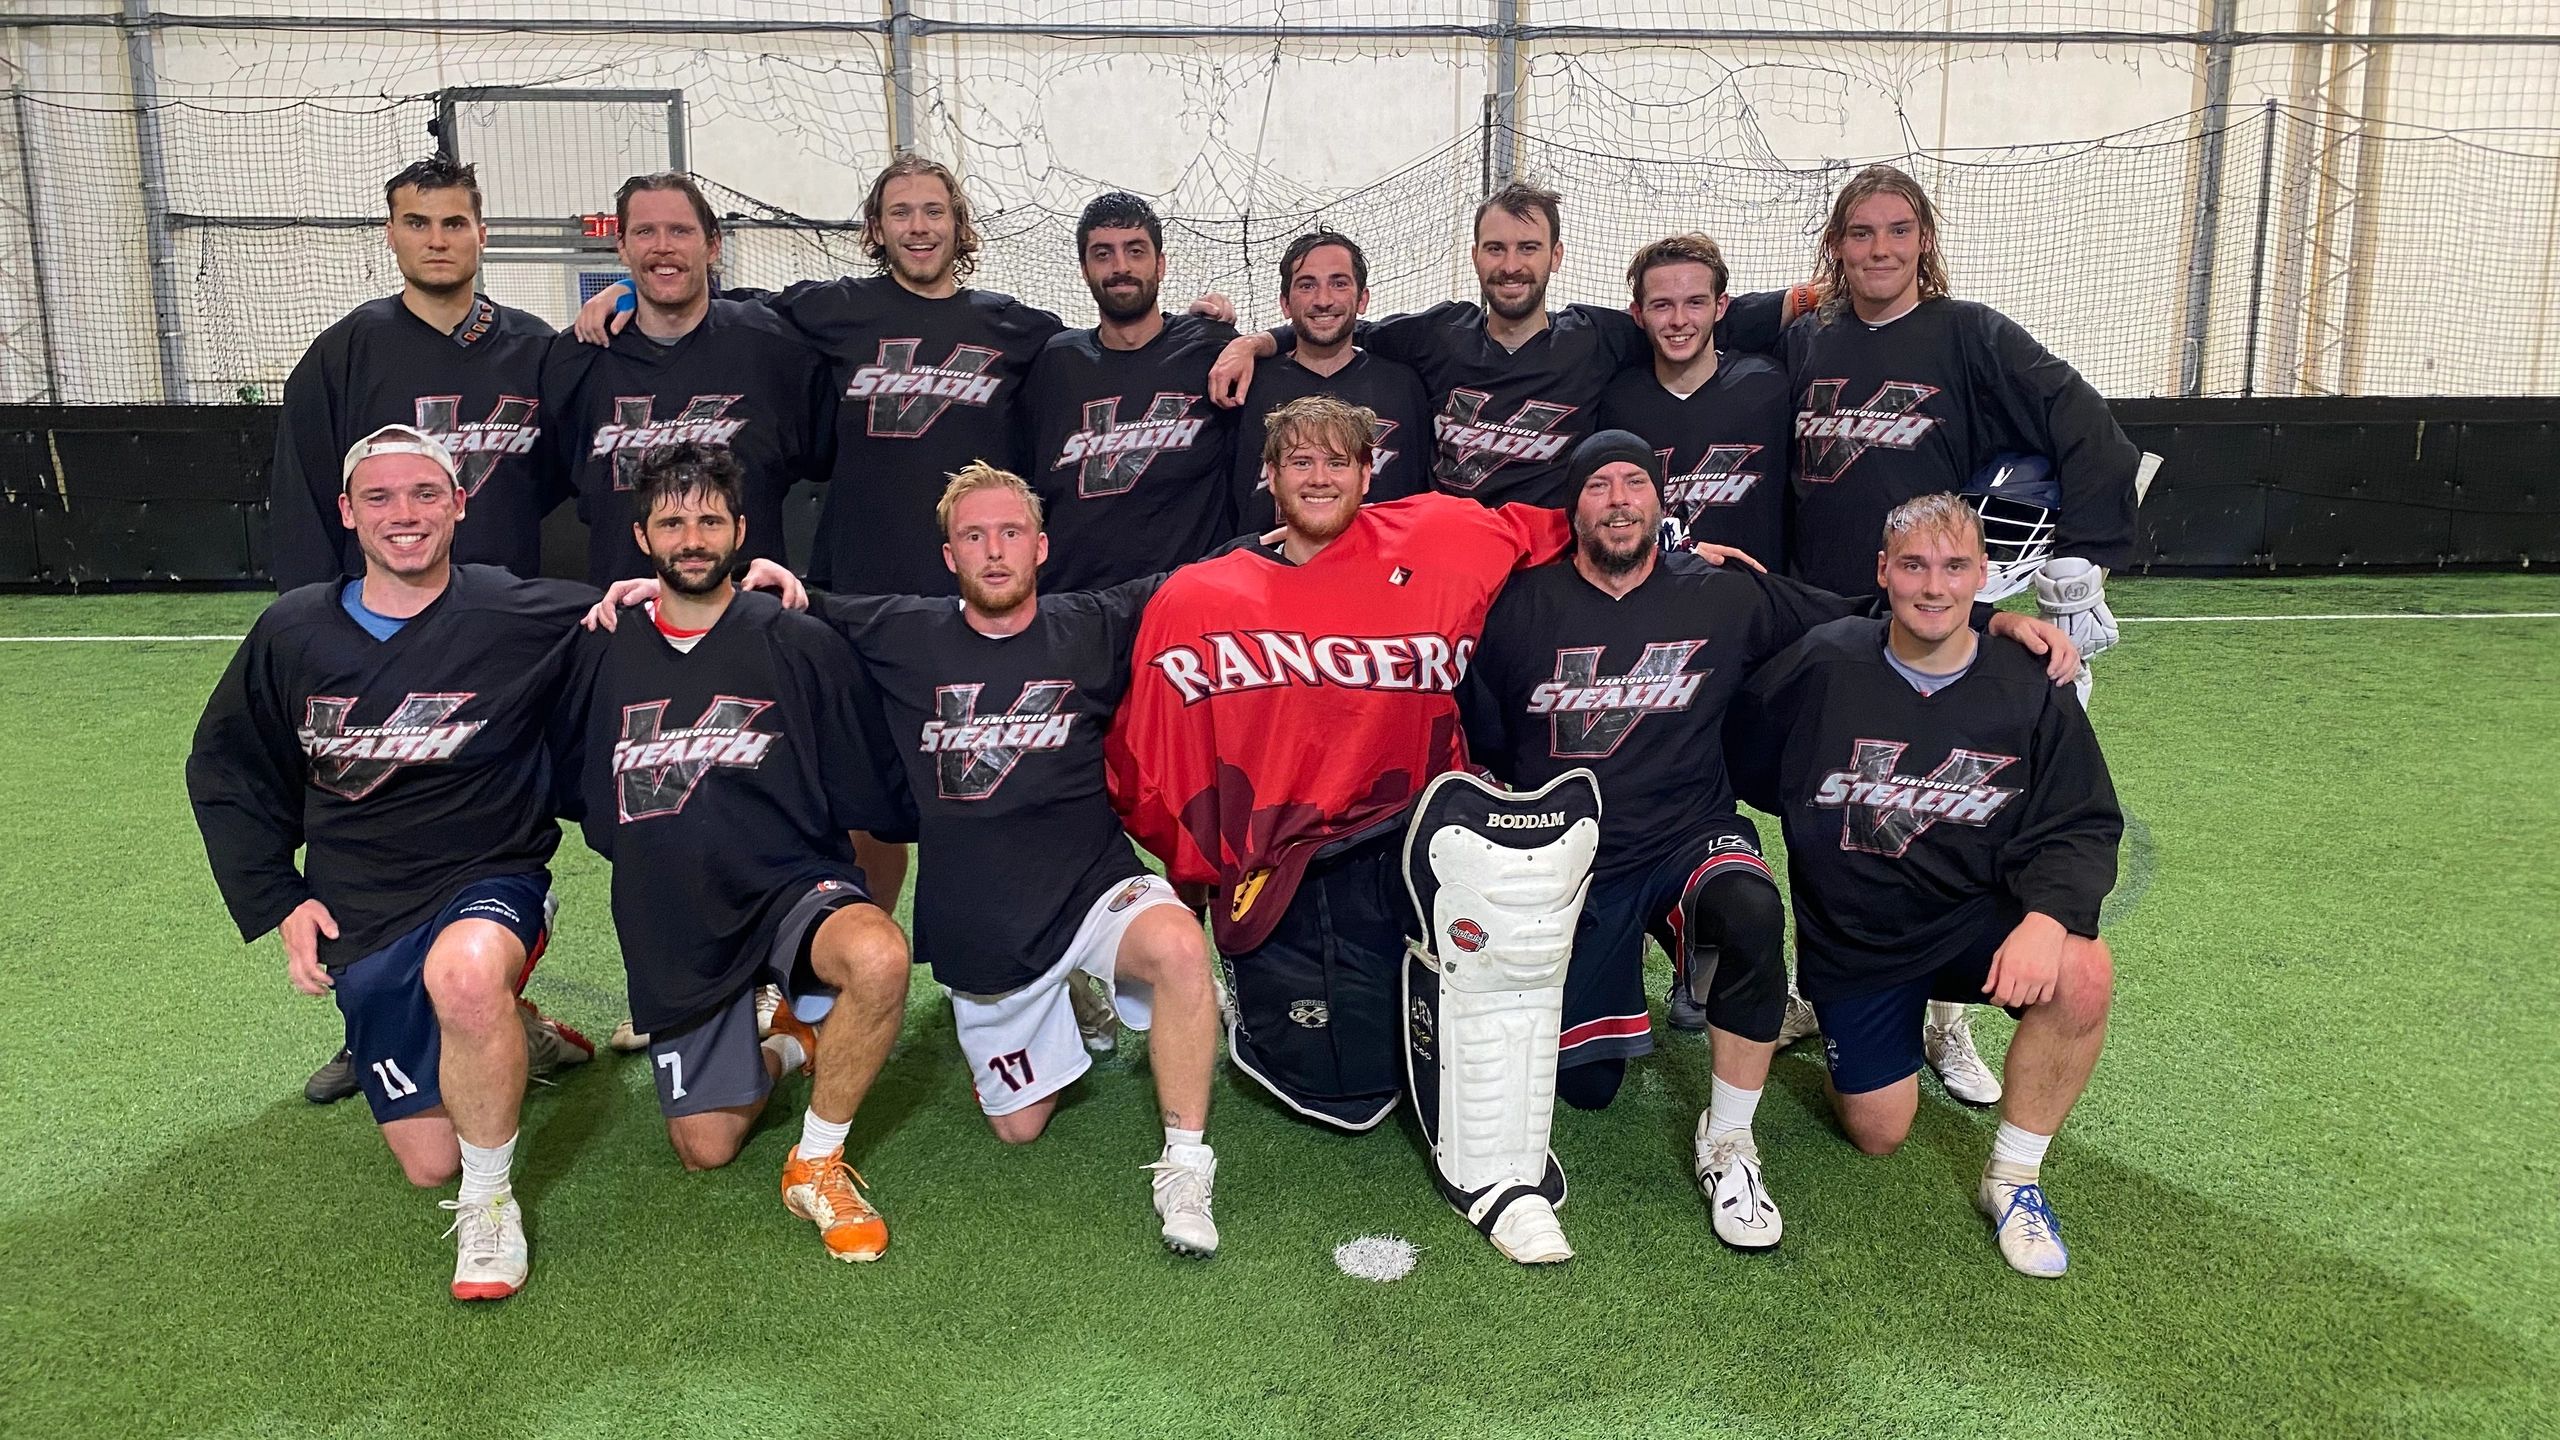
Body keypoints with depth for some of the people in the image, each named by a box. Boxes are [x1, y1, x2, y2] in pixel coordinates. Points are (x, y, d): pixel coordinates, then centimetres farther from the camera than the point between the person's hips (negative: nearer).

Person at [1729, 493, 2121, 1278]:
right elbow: (1742, 766, -1)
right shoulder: (1823, 667, -11)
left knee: (2082, 976, -31)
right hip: (1852, 938, 0)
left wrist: (2048, 917, -25)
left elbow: (2082, 827, -9)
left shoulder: (2032, 691, -7)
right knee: (1878, 1133, 5)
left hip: (1978, 913, 1)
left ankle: (2014, 1175, -8)